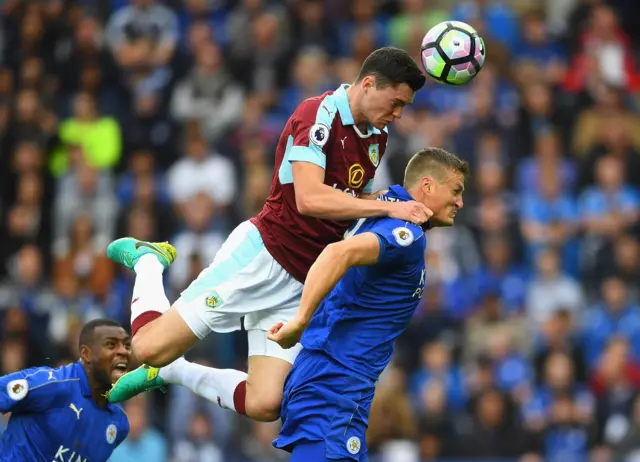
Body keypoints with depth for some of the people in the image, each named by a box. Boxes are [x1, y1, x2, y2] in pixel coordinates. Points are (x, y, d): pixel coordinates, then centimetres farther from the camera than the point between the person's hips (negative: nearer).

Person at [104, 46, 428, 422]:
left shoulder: (378, 136, 10)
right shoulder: (318, 115, -16)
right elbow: (309, 199, -29)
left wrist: (408, 210, 6)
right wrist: (389, 208, -32)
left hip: (304, 284, 7)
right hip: (264, 256, -7)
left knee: (264, 405, -9)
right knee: (150, 347, -9)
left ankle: (170, 372, 17)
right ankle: (148, 261, 23)